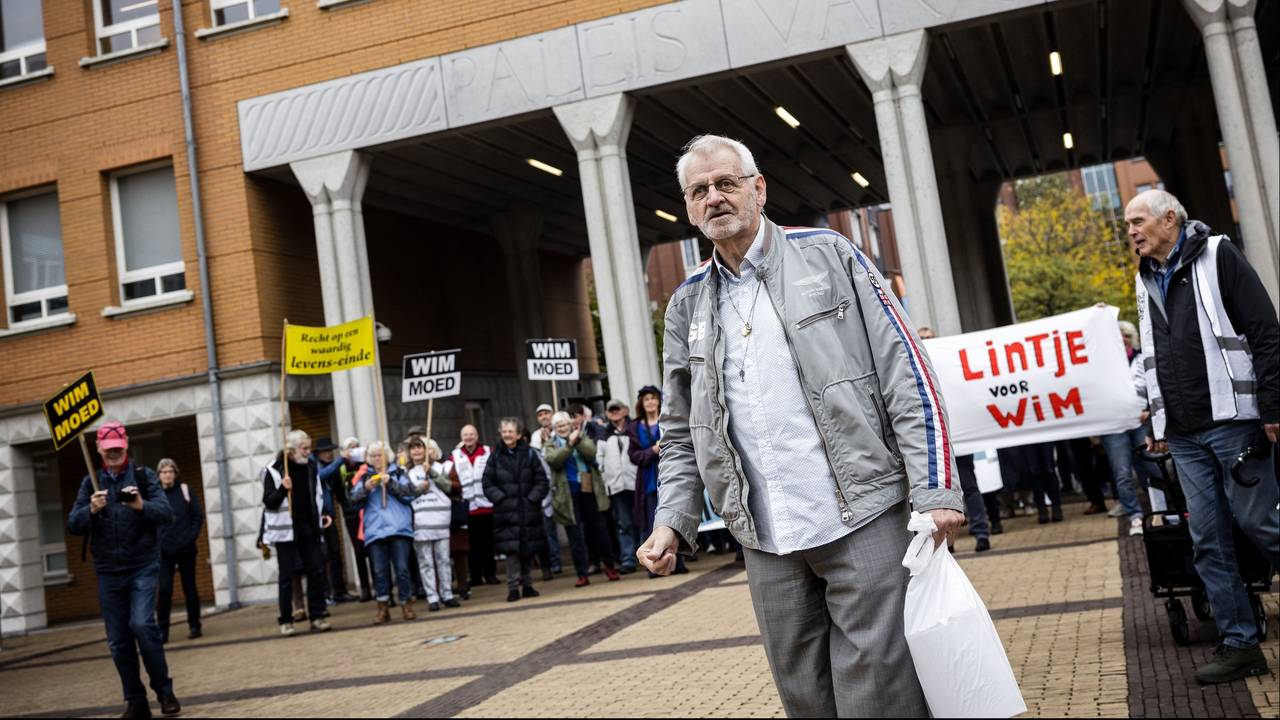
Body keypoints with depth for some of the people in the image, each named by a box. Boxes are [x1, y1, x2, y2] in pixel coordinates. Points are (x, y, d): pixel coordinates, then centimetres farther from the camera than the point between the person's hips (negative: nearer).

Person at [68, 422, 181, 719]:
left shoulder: (143, 476, 1)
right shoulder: (91, 483, 8)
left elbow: (166, 513, -10)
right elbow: (73, 525, 1)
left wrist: (142, 505, -29)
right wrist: (92, 510, -19)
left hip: (143, 567, -3)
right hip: (108, 571, 3)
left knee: (142, 624, -18)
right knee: (118, 641, 4)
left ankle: (164, 691, -2)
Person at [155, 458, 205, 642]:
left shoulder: (184, 490, 3)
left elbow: (198, 516, 5)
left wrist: (192, 537, -4)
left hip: (186, 549, 1)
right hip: (164, 551, -1)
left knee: (190, 588, 7)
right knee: (164, 590, -6)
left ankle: (194, 626, 16)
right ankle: (162, 629, 1)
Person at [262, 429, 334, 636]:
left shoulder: (311, 467, 8)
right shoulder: (273, 471, -7)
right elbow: (268, 502, -10)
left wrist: (326, 513, 5)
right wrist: (282, 489, -27)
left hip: (310, 528, 4)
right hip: (285, 530, -4)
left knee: (316, 572, 1)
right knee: (286, 576, 0)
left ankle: (317, 617, 9)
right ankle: (286, 621, 8)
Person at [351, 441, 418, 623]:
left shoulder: (398, 472, 11)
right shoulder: (364, 476, 13)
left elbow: (409, 493, -1)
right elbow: (354, 501, 5)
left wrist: (390, 482, -12)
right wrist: (366, 488, -11)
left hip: (399, 528, -1)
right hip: (374, 531, 1)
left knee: (402, 568, -4)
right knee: (379, 571, 0)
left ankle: (406, 605, 6)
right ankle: (383, 607, 7)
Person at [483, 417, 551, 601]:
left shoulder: (530, 454, 3)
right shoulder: (496, 457, 3)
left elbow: (541, 481, 2)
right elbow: (487, 483, 3)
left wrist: (533, 498, -9)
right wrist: (500, 498, -8)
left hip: (529, 510, 1)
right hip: (506, 511, -1)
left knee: (529, 548, 8)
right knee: (511, 550, -7)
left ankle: (527, 585, 19)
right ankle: (513, 587, -1)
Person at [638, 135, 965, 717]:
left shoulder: (828, 256, 2)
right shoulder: (688, 306, 12)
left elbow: (906, 375, -2)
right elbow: (680, 434, 16)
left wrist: (935, 489, -8)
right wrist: (672, 522, 2)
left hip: (863, 521, -3)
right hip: (767, 542, 4)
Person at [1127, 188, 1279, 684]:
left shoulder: (1217, 256, -2)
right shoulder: (1146, 281, 17)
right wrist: (1158, 424, 19)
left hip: (1233, 420, -6)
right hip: (1184, 436, 6)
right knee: (1208, 540, 4)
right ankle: (1239, 644, 9)